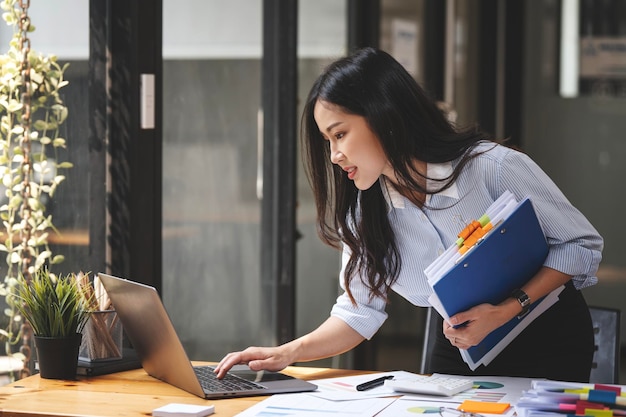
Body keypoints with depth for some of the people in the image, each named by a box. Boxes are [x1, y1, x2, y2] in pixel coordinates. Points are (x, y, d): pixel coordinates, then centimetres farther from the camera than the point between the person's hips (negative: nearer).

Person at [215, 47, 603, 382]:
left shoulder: (494, 166, -21)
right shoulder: (365, 210, -5)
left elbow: (583, 245, -14)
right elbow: (360, 311, 2)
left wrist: (505, 311, -26)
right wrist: (288, 353, -15)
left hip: (549, 345, -4)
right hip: (460, 354, 4)